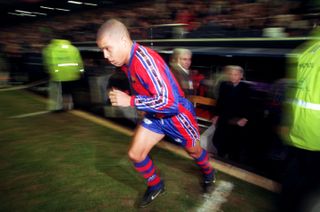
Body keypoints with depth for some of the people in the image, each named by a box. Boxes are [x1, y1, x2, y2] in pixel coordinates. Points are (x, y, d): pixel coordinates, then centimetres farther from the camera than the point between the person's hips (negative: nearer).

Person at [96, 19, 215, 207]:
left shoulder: (145, 59, -34)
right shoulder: (127, 61, -5)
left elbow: (169, 101, -39)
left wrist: (130, 101, -34)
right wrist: (123, 96, 2)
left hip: (177, 114, -7)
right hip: (155, 115, 7)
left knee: (194, 151, 19)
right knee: (135, 154, 1)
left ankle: (209, 174, 53)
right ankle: (156, 186, 30)